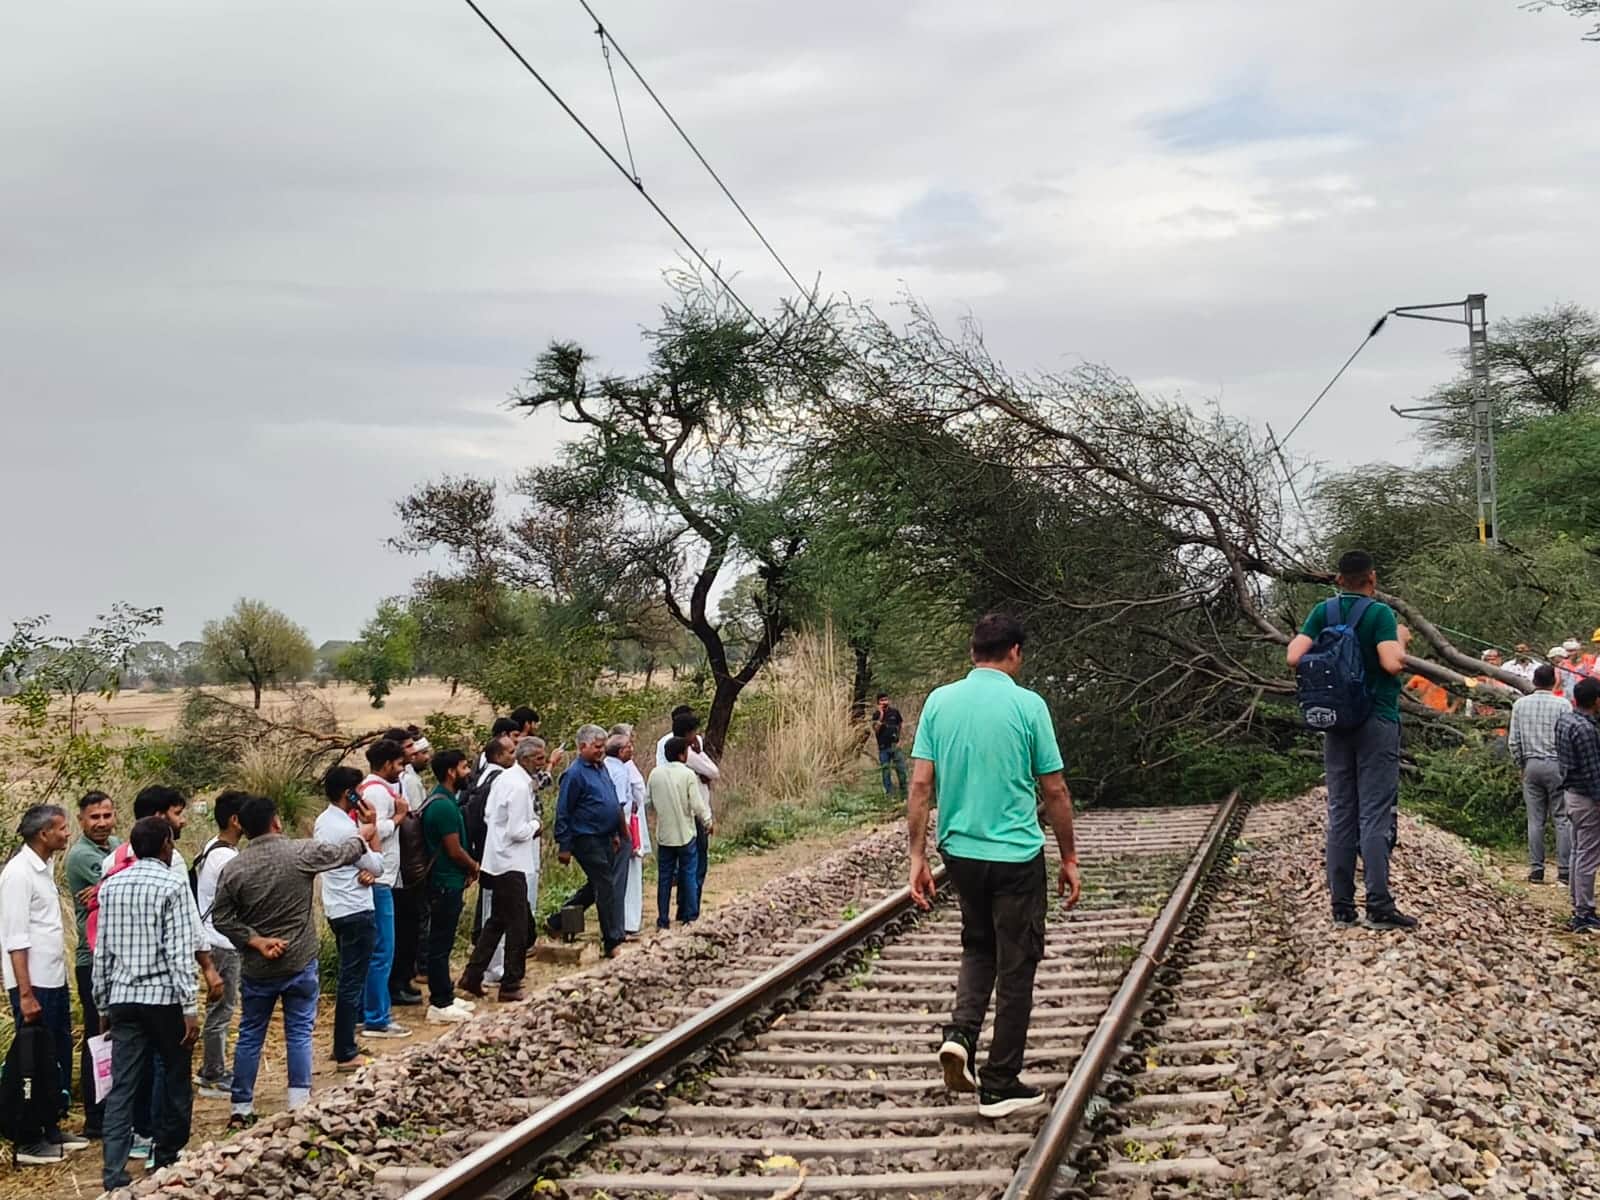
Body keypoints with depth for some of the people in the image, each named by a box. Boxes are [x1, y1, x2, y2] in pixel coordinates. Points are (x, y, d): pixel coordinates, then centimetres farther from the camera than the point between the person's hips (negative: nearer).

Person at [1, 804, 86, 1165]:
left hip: (55, 981, 9)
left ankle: (52, 1129, 26)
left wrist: (56, 980, 15)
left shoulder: (44, 867, 11)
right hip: (33, 986, -9)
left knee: (60, 1058, 15)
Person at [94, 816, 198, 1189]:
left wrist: (104, 1004, 18)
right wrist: (190, 1007, -13)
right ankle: (166, 1162, 22)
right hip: (164, 998, -4)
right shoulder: (172, 886, -9)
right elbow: (180, 952, -14)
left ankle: (114, 1173, -5)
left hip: (124, 999, 4)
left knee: (123, 1087, 3)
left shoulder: (111, 886, 7)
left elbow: (102, 952, 10)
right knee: (175, 1082, 12)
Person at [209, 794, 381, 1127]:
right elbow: (342, 854, 6)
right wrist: (364, 836, 26)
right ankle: (299, 1104, 8)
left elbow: (221, 918, -8)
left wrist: (256, 941, -6)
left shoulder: (233, 869, -7)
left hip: (256, 969, 1)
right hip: (300, 963, -1)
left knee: (250, 1036, 12)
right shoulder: (302, 852, -10)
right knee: (299, 1033, 8)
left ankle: (241, 1109, 18)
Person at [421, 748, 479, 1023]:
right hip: (446, 884, -10)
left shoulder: (441, 800, 12)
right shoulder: (444, 806, -21)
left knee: (441, 943, 16)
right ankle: (440, 1005, 2)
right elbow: (455, 851, -20)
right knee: (441, 944, -3)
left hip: (447, 881, 10)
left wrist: (467, 869, 7)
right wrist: (474, 867, -3)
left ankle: (444, 996, 25)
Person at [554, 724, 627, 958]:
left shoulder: (601, 768, 13)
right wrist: (564, 847, -13)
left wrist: (615, 834, 22)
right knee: (607, 888, -6)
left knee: (597, 886, 16)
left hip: (604, 839, 9)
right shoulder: (575, 774, -14)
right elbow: (563, 813, -13)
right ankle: (612, 942, 0)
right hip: (587, 840, -9)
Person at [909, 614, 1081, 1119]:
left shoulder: (939, 701, 0)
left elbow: (920, 785, -2)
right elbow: (1055, 792, -6)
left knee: (978, 947, 25)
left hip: (959, 851, 4)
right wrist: (1069, 859, 6)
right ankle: (1000, 1086, 12)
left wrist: (918, 857, 4)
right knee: (1015, 968, 7)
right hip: (1016, 855, -4)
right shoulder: (1027, 704, -9)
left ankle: (959, 1034, 2)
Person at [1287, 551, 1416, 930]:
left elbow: (1294, 656, -5)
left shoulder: (1323, 612, 4)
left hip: (1336, 723, 5)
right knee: (1375, 814, -5)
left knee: (1340, 814, 8)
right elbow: (1392, 663, -20)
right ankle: (1379, 905, -9)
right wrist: (1400, 639, 1)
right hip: (1377, 721, -5)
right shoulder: (1380, 613, -9)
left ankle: (1342, 905, 8)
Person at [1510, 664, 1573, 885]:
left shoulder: (1520, 705, 3)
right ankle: (1565, 869, 0)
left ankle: (1536, 869, 6)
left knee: (1535, 820, 6)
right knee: (1562, 819, 2)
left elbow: (1514, 742, 4)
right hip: (1557, 765, -3)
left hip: (1531, 765, 3)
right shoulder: (1563, 705, -7)